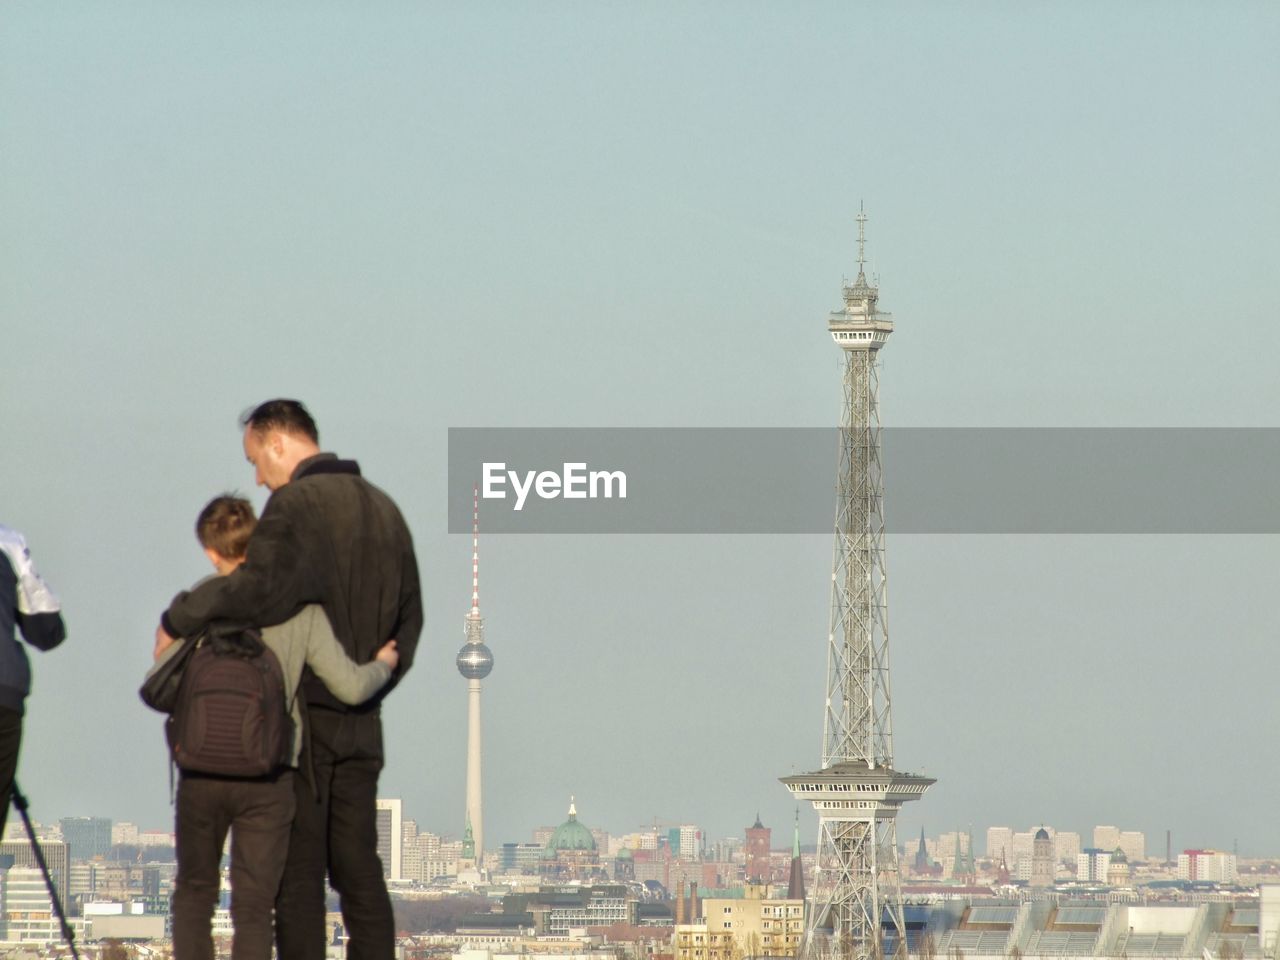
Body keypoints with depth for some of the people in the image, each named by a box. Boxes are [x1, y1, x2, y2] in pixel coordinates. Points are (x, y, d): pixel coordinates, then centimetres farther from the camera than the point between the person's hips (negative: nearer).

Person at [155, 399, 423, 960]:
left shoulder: (296, 504, -13)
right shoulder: (383, 509, 13)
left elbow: (260, 591, -27)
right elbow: (408, 620, 17)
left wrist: (178, 618, -15)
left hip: (302, 716, -7)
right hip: (362, 724, 7)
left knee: (297, 873, -3)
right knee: (359, 869, 8)